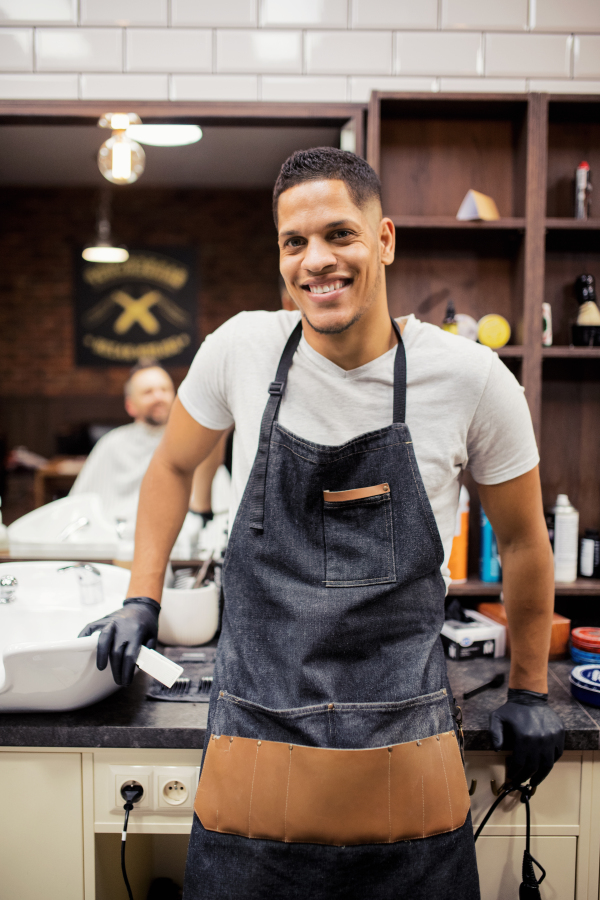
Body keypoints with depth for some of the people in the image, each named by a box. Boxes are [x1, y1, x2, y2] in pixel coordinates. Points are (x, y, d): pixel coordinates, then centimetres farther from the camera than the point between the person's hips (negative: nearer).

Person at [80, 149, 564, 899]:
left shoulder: (472, 379, -10)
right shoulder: (241, 348, -6)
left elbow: (522, 539, 5)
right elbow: (173, 466, 13)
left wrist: (529, 691, 13)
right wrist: (142, 599, 10)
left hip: (406, 748, 0)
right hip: (255, 742, 1)